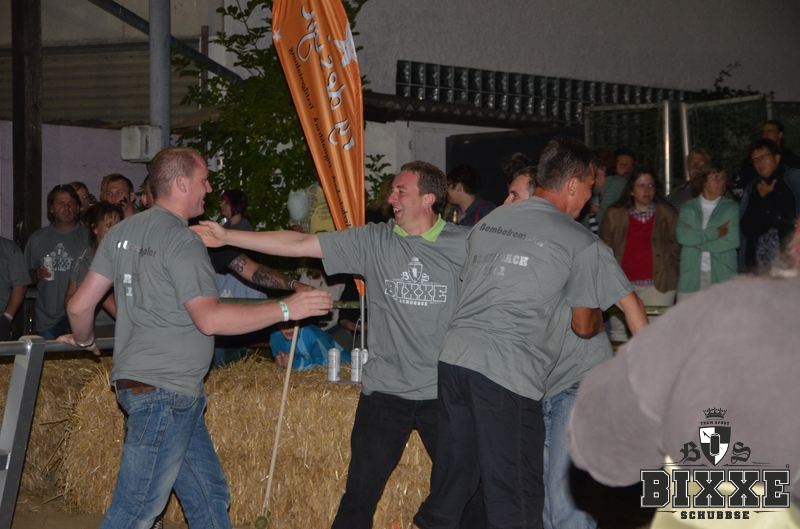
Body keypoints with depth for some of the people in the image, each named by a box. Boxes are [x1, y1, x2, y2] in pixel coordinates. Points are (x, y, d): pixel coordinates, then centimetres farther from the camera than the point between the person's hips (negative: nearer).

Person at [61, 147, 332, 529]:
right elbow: (210, 319, -23)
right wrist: (286, 309, -19)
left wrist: (85, 341, 31)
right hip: (165, 391, -9)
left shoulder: (123, 232, 10)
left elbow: (80, 305, 10)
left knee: (209, 495, 13)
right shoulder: (182, 242, -15)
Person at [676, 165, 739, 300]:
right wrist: (715, 232, -7)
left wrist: (699, 244, -1)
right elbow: (682, 236, -3)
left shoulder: (732, 208, 9)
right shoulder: (688, 208, 13)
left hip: (722, 277, -1)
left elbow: (734, 239, -3)